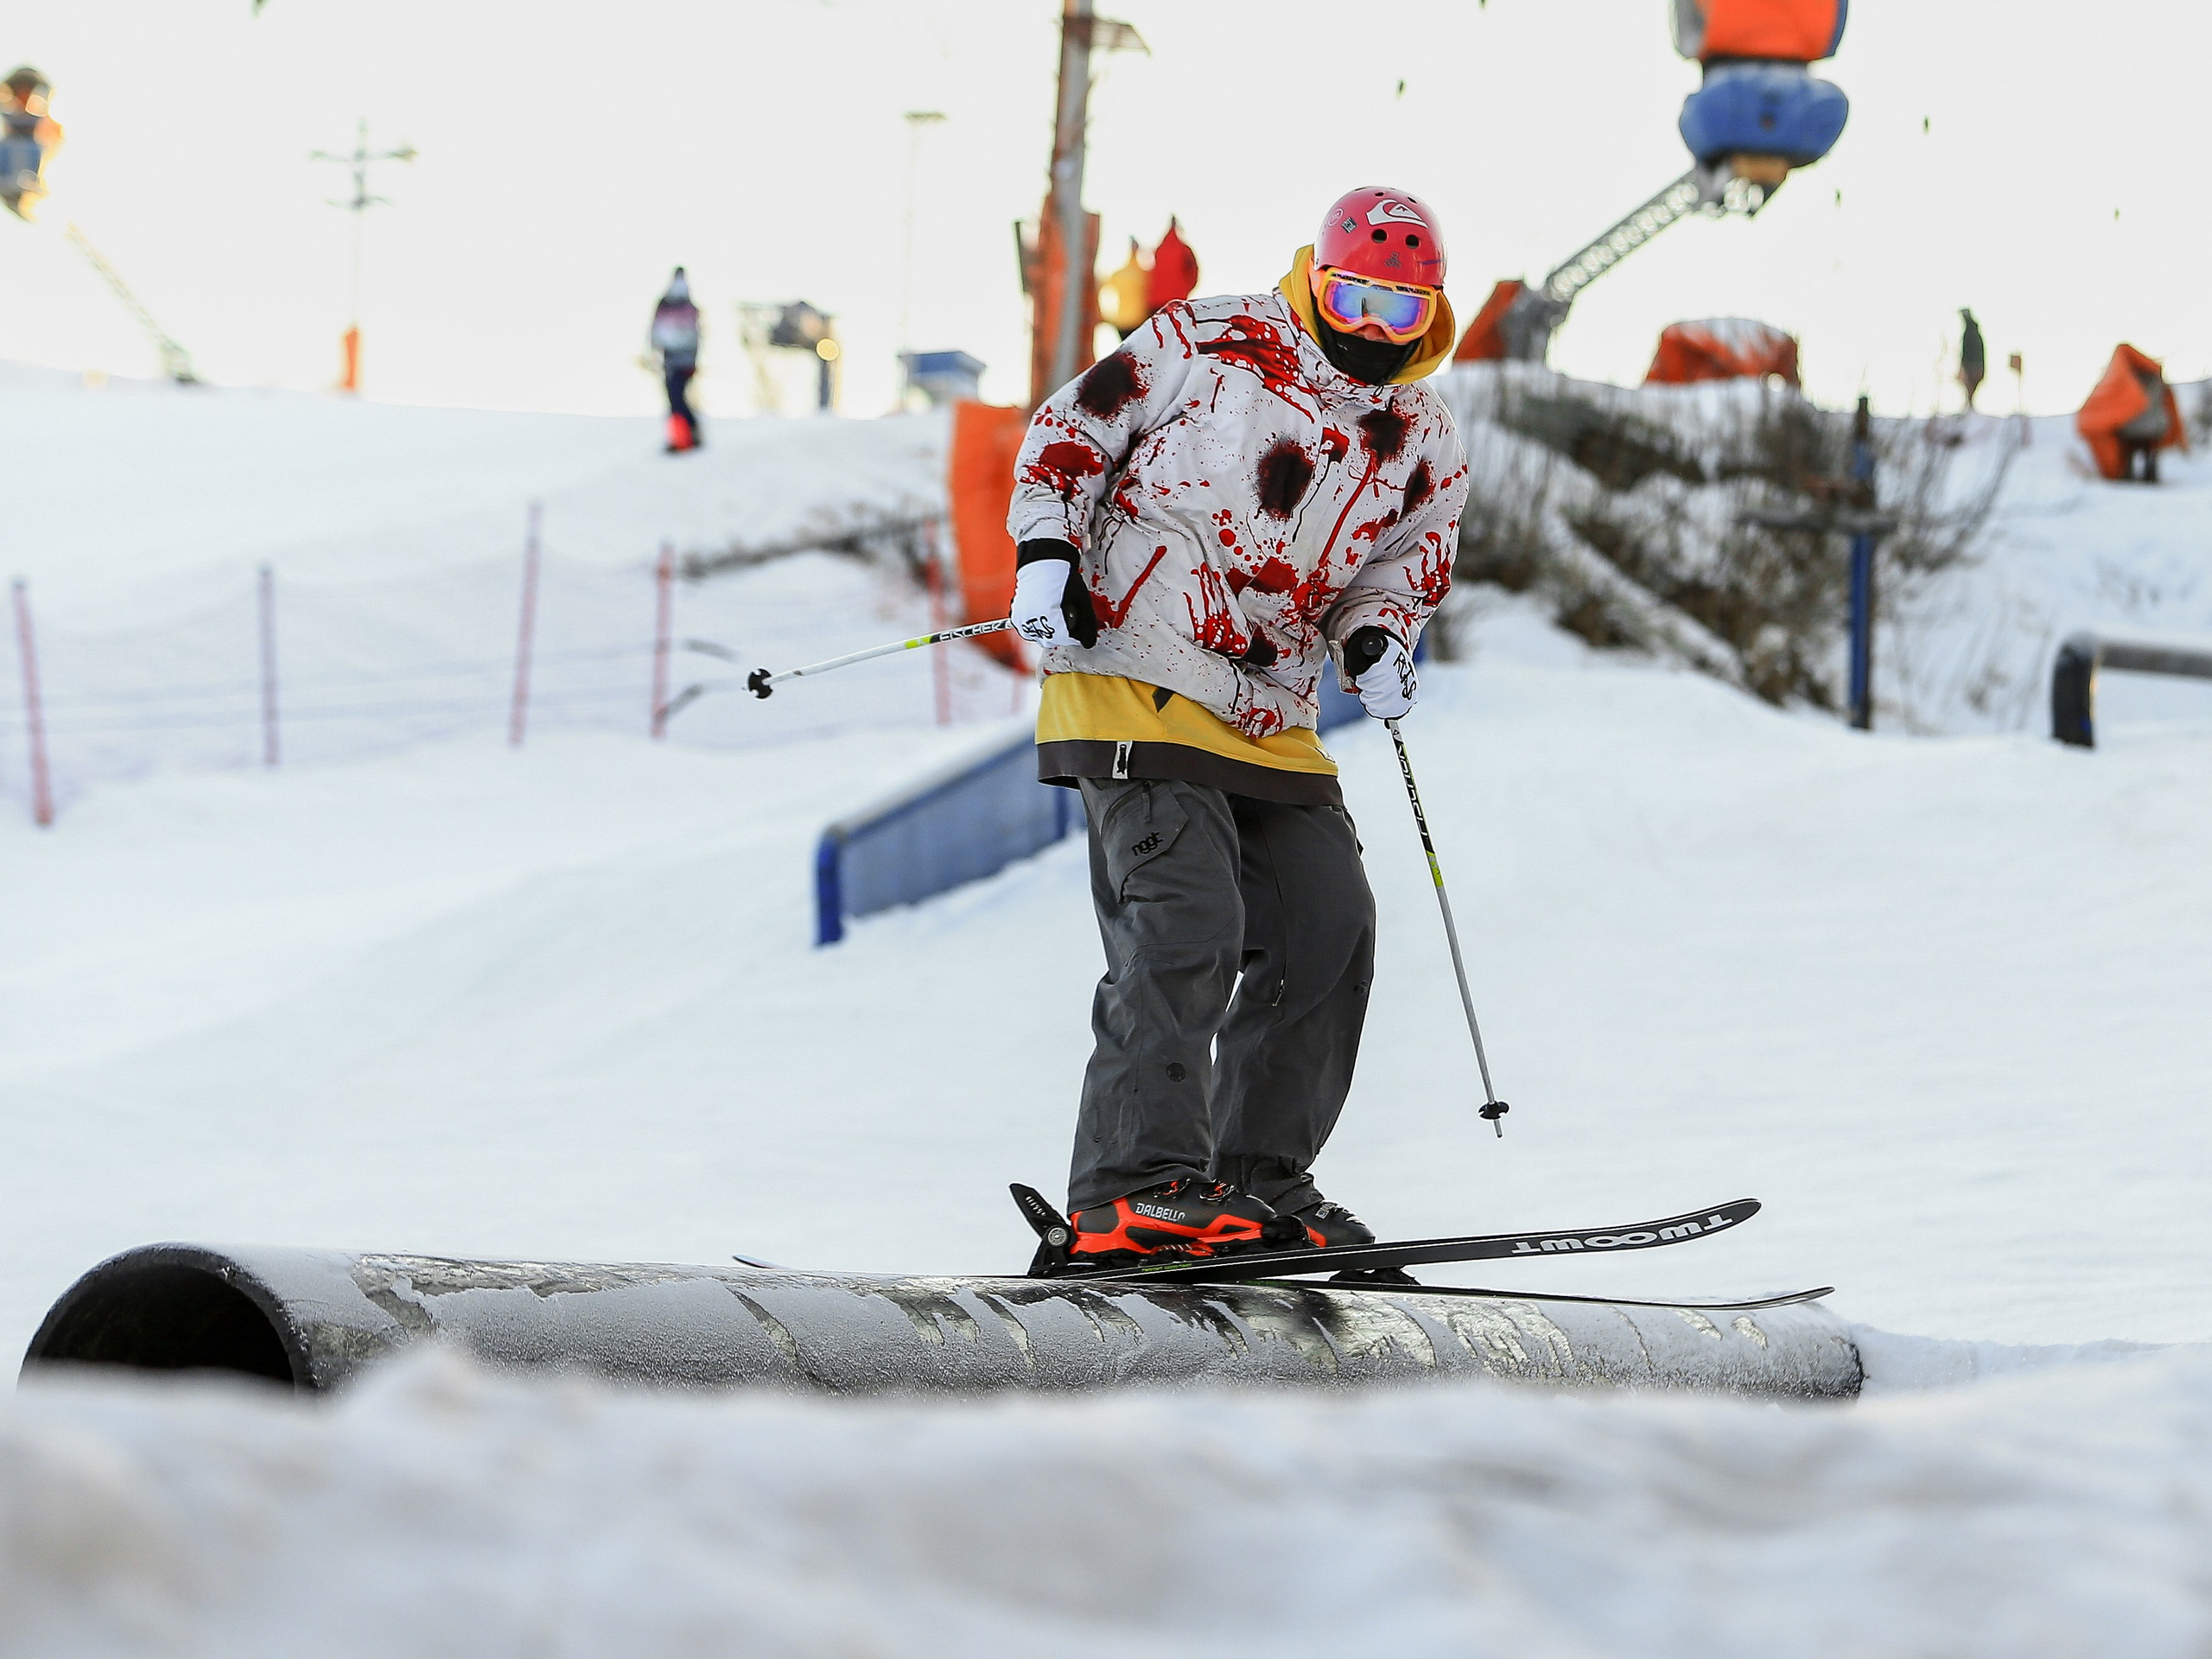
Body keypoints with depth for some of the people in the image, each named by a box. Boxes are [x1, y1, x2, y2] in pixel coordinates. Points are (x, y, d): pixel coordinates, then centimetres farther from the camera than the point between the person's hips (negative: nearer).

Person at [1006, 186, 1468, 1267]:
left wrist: (1375, 642, -1)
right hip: (1137, 680, -7)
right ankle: (1133, 1190, -21)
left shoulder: (1423, 444, 11)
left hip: (1272, 721, 7)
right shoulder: (1209, 346, -4)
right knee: (1183, 925, -19)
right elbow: (1070, 429, 1)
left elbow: (1406, 563, 21)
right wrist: (1047, 552, -11)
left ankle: (1260, 1182, 14)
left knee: (1328, 933, 4)